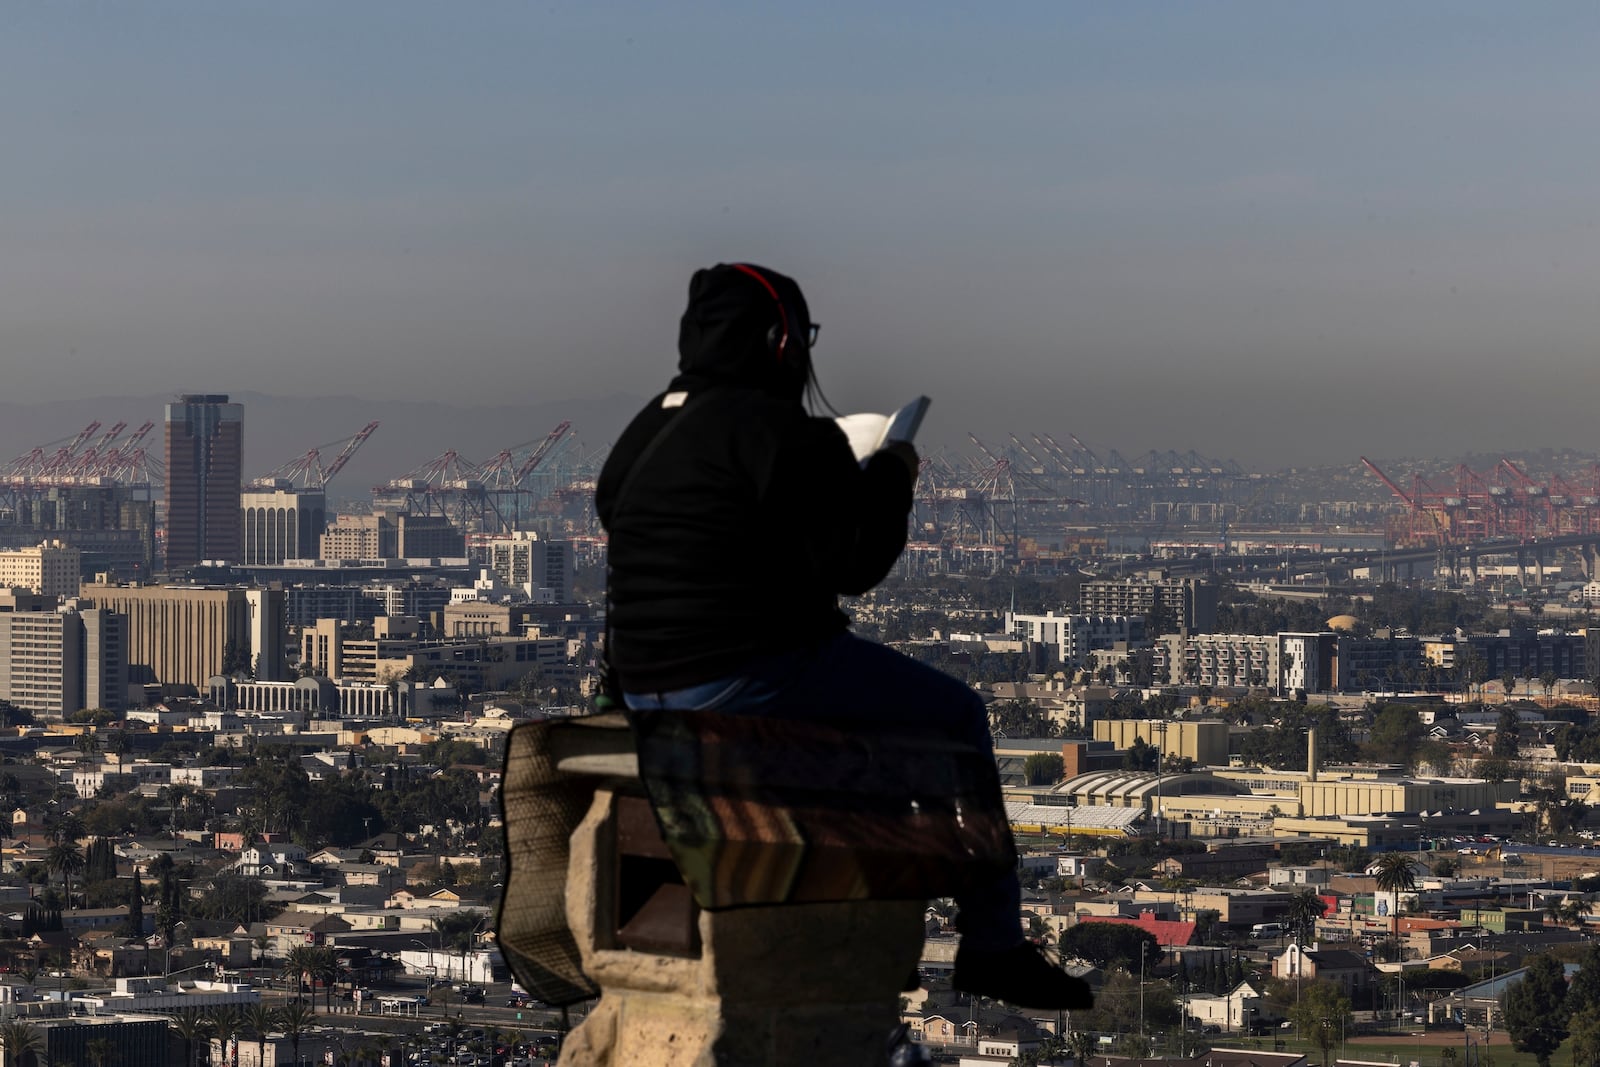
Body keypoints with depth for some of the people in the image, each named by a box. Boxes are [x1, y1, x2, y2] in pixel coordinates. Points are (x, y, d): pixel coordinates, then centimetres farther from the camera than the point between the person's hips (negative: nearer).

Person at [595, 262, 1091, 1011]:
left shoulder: (644, 432, 14)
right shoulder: (779, 433, -14)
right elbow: (857, 563, -14)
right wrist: (893, 474, 4)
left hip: (648, 693, 9)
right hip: (753, 679, -9)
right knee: (956, 718, 8)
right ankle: (994, 949, 10)